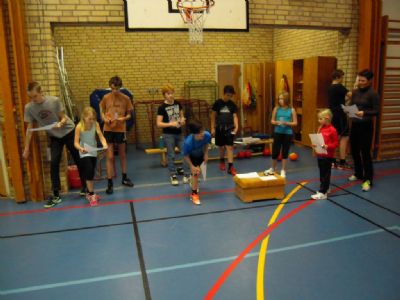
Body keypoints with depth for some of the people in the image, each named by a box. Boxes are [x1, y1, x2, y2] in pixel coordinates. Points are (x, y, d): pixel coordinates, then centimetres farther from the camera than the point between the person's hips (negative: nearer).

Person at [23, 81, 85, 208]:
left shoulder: (54, 101, -22)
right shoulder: (29, 107, -15)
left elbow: (64, 118, -13)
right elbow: (30, 127, -6)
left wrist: (60, 123, -37)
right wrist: (26, 148, -5)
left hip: (69, 131, -2)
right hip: (54, 137, 2)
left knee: (78, 159, 4)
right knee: (54, 163, -8)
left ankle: (84, 186, 21)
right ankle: (56, 195, 1)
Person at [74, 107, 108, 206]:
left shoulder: (96, 124, -10)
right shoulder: (79, 127, -17)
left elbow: (101, 136, -15)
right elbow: (76, 142, -18)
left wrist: (105, 145, -35)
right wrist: (81, 148, -39)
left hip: (94, 152, 4)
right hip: (84, 153, -4)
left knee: (91, 173, 15)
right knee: (89, 172, -16)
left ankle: (89, 193, 31)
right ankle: (91, 195, -3)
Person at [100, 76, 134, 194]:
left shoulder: (126, 98, -2)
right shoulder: (106, 97, -1)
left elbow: (129, 114, 3)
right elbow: (102, 111, 10)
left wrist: (123, 119, -18)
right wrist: (104, 118, -10)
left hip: (121, 129, 1)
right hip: (108, 129, 0)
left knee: (122, 155, 15)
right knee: (110, 157, 0)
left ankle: (124, 178, 31)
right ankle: (110, 183, 7)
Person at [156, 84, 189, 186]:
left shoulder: (178, 104, 4)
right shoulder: (162, 107, -10)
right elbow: (159, 124, -13)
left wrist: (182, 120, -5)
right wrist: (171, 124, -24)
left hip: (179, 133, 4)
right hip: (168, 134, -4)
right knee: (171, 155, 4)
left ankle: (186, 174, 13)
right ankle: (173, 176, 17)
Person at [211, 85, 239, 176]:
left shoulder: (232, 104, 2)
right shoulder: (217, 103, -3)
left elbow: (235, 116, 1)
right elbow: (213, 116, 3)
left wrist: (236, 127, -15)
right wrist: (213, 128, 1)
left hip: (229, 128, 1)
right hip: (219, 128, 0)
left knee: (230, 147, -5)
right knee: (221, 147, 12)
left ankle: (230, 167, -3)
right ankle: (222, 161, 38)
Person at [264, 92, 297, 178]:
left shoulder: (291, 110, -4)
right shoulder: (276, 108, 0)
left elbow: (295, 123, -2)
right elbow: (272, 121, 5)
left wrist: (286, 123, -17)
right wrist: (276, 122, -16)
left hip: (287, 133, -1)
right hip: (278, 133, 1)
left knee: (285, 152, 9)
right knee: (275, 151, 5)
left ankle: (283, 170, 23)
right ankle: (273, 169, 27)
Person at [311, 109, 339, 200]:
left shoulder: (332, 130, -14)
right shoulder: (321, 128, 9)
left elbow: (336, 143, -14)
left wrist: (327, 146, -26)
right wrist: (315, 144, 0)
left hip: (328, 156, -8)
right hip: (320, 155, 8)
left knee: (325, 174, -1)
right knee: (322, 173, 16)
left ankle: (322, 193, 2)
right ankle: (325, 189, 31)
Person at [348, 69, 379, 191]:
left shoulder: (373, 94, -9)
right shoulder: (355, 92, 8)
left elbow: (376, 111, -11)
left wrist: (364, 113, -28)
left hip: (366, 126, -6)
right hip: (354, 124, 6)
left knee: (365, 152, -4)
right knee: (354, 151, 13)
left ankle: (368, 180, 5)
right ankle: (358, 174, 32)